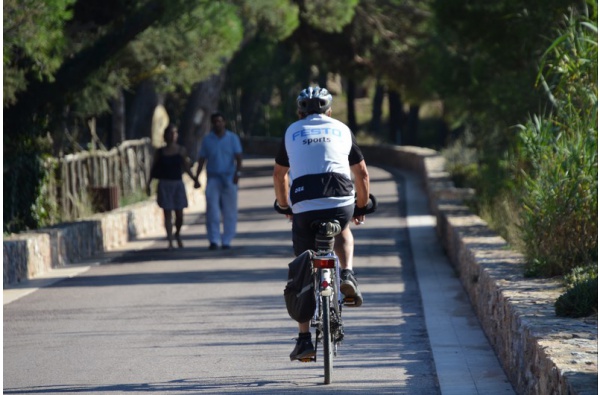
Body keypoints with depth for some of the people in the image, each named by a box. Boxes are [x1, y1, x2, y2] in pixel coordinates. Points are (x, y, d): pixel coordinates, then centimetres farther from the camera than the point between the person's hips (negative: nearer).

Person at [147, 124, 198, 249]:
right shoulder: (160, 152, 3)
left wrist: (193, 178, -11)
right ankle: (170, 241, -2)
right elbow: (154, 170, 6)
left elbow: (186, 168, 2)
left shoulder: (181, 151, 4)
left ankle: (177, 234, 30)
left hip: (178, 184, 1)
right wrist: (148, 183, -1)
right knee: (167, 213, -4)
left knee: (179, 214, 2)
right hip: (164, 184, -1)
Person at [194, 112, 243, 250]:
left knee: (229, 211, 0)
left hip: (229, 179, 0)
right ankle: (214, 240, -8)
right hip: (213, 178, 1)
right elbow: (201, 160, 11)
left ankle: (226, 240, 6)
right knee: (212, 210, -9)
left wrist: (238, 173, -17)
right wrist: (197, 178, 5)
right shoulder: (207, 140, 9)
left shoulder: (232, 138, 5)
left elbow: (238, 157, -2)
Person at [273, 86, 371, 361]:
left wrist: (284, 205, 45)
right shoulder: (342, 129, 21)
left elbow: (279, 175, 29)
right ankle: (347, 274, 8)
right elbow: (362, 173, 25)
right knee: (343, 232, 36)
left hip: (304, 206, 0)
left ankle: (304, 339, 9)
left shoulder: (292, 132, 21)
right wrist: (362, 205, 39)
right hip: (341, 202, 0)